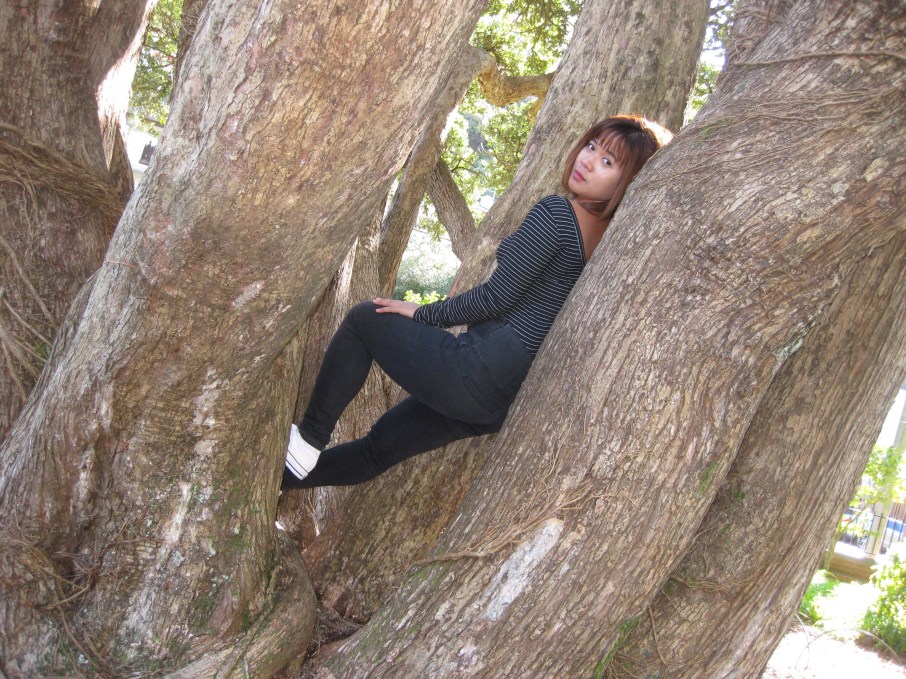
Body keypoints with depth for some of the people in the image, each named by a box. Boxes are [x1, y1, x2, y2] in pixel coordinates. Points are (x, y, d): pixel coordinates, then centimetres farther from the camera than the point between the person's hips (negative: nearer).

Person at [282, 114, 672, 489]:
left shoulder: (556, 212, -17)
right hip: (504, 400, 9)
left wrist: (421, 314, -5)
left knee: (365, 319, 8)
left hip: (481, 373, -9)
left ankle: (307, 442, 10)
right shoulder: (605, 236, 6)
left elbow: (496, 297, -16)